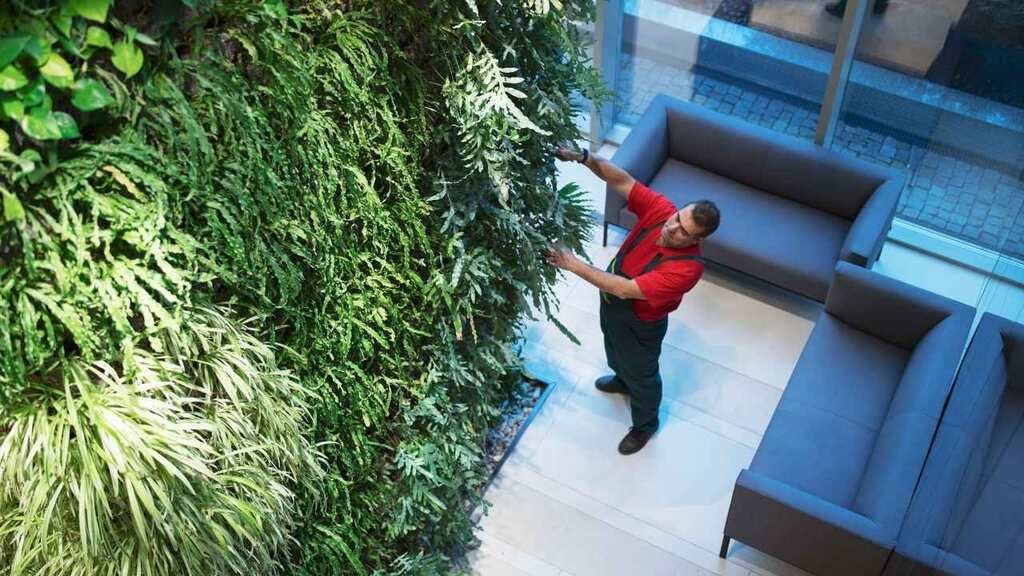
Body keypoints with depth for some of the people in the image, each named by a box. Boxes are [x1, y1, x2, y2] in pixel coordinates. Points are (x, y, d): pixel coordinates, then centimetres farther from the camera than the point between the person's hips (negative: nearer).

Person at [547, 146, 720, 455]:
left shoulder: (687, 268, -42)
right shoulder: (661, 209, -26)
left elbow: (626, 289, -42)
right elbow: (622, 181, -26)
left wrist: (574, 265, -42)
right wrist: (583, 158, -44)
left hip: (640, 324, -6)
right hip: (611, 302, 6)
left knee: (641, 373, 22)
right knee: (615, 351, 35)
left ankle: (645, 423, 51)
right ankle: (623, 379, 69)